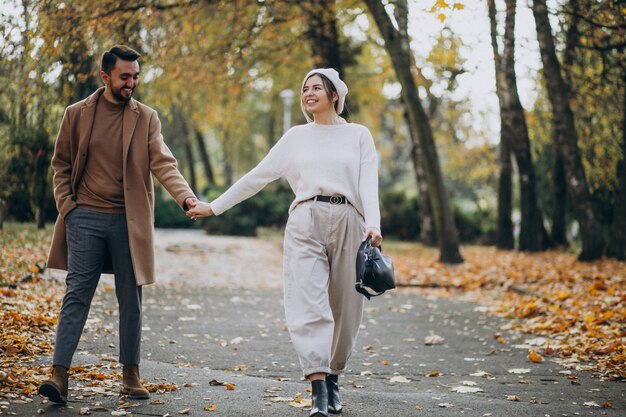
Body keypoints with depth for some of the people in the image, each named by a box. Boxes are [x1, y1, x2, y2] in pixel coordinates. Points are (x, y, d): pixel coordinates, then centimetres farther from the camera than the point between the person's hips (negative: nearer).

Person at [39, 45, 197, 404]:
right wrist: (66, 205, -2)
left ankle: (131, 374, 16)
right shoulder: (77, 114, 5)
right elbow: (62, 164, 11)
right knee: (77, 294, -4)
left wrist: (186, 196, -23)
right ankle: (60, 374, -4)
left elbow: (163, 163, -7)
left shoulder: (146, 118, 3)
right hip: (86, 217, 0)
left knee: (131, 300, 5)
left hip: (129, 220, 1)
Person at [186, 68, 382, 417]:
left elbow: (369, 184, 0)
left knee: (345, 307, 2)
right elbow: (257, 177, 17)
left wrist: (373, 225, -17)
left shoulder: (358, 135, 12)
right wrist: (214, 207, 14)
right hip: (305, 223, 0)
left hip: (348, 222, 0)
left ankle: (333, 378, 21)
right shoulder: (296, 137, 16)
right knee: (308, 303, -14)